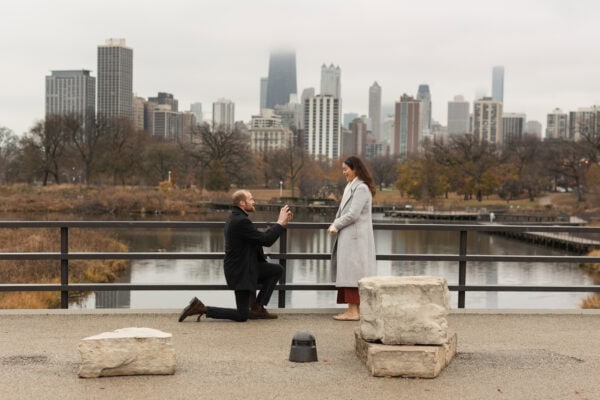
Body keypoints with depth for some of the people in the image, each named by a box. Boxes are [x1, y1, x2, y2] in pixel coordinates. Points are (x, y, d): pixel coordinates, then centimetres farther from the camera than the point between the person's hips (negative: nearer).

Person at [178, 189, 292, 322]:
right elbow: (266, 240, -21)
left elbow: (261, 237, 17)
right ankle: (201, 309, -2)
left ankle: (256, 308, 13)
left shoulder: (236, 218, 10)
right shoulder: (241, 221, -23)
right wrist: (280, 223, -10)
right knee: (242, 316, -6)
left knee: (277, 270, 11)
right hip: (240, 272, -10)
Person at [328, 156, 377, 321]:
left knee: (351, 272, -8)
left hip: (355, 237, -10)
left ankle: (354, 311, -6)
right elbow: (344, 211, 18)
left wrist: (336, 225, -8)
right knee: (349, 272, 11)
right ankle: (354, 309, 15)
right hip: (348, 236, 10)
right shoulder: (350, 187, 18)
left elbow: (353, 215, -19)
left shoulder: (361, 188, -14)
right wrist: (335, 225, 2)